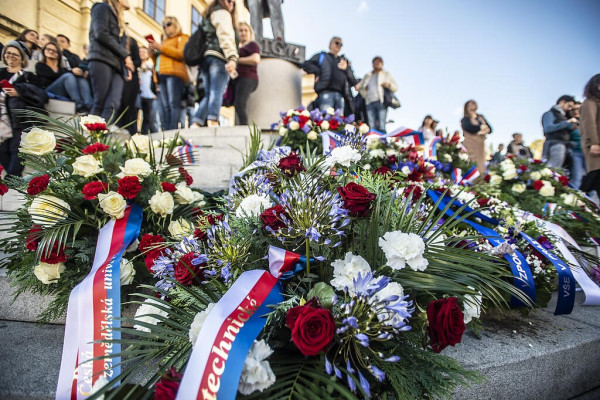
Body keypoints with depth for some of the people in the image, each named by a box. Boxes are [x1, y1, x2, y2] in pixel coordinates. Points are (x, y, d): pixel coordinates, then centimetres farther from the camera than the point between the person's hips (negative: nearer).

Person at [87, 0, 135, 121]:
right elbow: (101, 34, -5)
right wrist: (125, 55, -5)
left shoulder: (117, 19, 32)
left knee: (113, 104, -17)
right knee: (100, 103, -14)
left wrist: (127, 66, 7)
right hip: (102, 60, -6)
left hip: (116, 65, 6)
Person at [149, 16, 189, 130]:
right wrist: (153, 51, 13)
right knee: (165, 107, -6)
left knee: (173, 103, -21)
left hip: (174, 74, -6)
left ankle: (173, 131, -30)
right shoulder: (164, 41, 34)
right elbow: (157, 61, 33)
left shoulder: (182, 38, 15)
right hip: (161, 75, 6)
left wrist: (161, 47, -4)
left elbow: (181, 54, -4)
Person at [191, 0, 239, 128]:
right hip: (218, 58, -8)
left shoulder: (210, 16, 35)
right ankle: (212, 121, -36)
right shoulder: (222, 13, 8)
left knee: (208, 94, 3)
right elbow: (225, 37, -9)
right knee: (217, 91, -20)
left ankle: (195, 124, -7)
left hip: (206, 58, 8)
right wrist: (232, 58, -21)